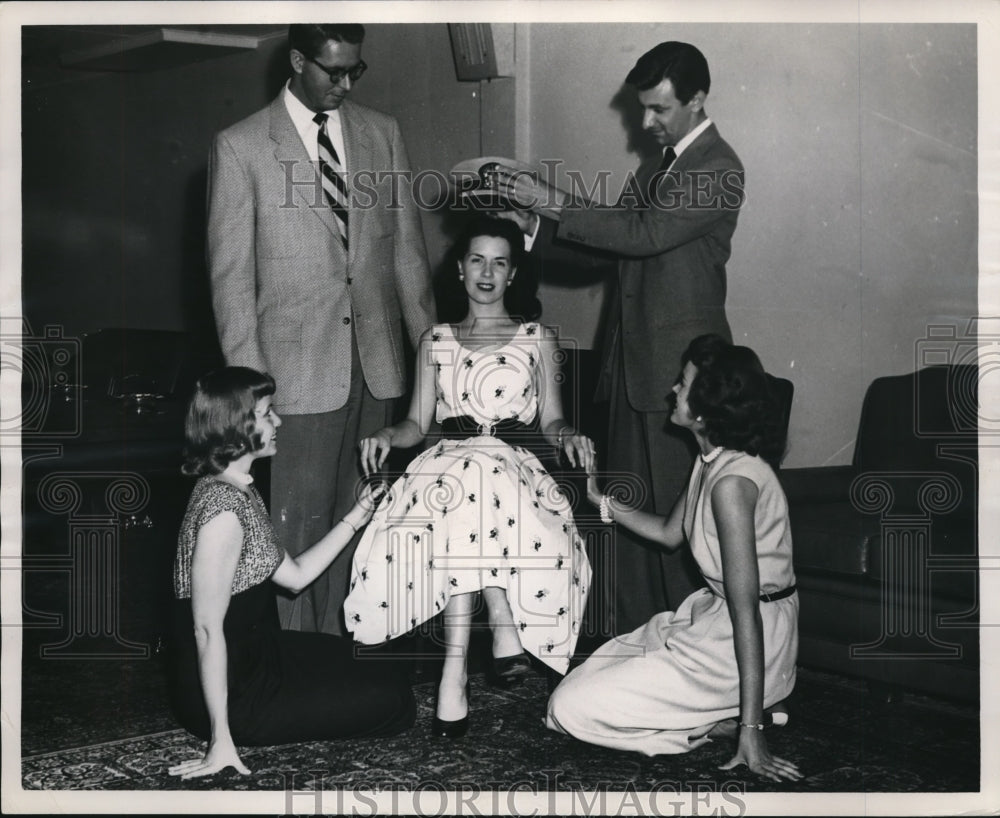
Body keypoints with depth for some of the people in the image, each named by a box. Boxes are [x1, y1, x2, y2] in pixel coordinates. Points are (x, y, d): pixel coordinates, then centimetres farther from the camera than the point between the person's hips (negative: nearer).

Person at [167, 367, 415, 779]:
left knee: (373, 665, 26)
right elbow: (208, 629, -28)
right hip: (233, 690, -10)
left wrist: (356, 517, 6)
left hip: (253, 651, 10)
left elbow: (294, 574, 10)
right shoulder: (222, 509, -27)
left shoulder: (239, 490, 5)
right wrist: (221, 740, -26)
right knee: (393, 701, 0)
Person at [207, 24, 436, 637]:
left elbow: (408, 248, 12)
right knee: (301, 518, 0)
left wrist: (430, 345, 8)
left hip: (376, 360, 4)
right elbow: (231, 274, -3)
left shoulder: (383, 133, 9)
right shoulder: (240, 148, -3)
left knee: (357, 513, 9)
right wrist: (247, 378, -7)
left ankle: (341, 639, 22)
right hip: (299, 367, -4)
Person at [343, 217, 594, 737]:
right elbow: (417, 424, 15)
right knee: (466, 493, -37)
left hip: (516, 463, -1)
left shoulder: (538, 338, 16)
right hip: (449, 464, 1)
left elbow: (550, 422, 11)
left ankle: (455, 669, -39)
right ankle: (504, 627, -38)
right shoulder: (436, 341, 20)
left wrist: (568, 436, -12)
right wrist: (388, 435, -6)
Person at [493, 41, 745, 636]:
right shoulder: (657, 166, 18)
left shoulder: (718, 169, -9)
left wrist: (555, 202, -19)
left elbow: (645, 234, -20)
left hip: (679, 366, -8)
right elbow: (608, 247, 18)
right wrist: (534, 227, 4)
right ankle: (630, 639, 22)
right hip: (634, 361, 8)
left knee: (677, 511, -2)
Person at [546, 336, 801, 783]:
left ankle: (735, 718, -4)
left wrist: (749, 729, -27)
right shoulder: (712, 461, 4)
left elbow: (746, 610, -28)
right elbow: (670, 533, 22)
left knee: (570, 708, -8)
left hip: (744, 641, -10)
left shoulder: (732, 480, -26)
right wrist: (602, 501, 14)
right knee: (598, 666, 23)